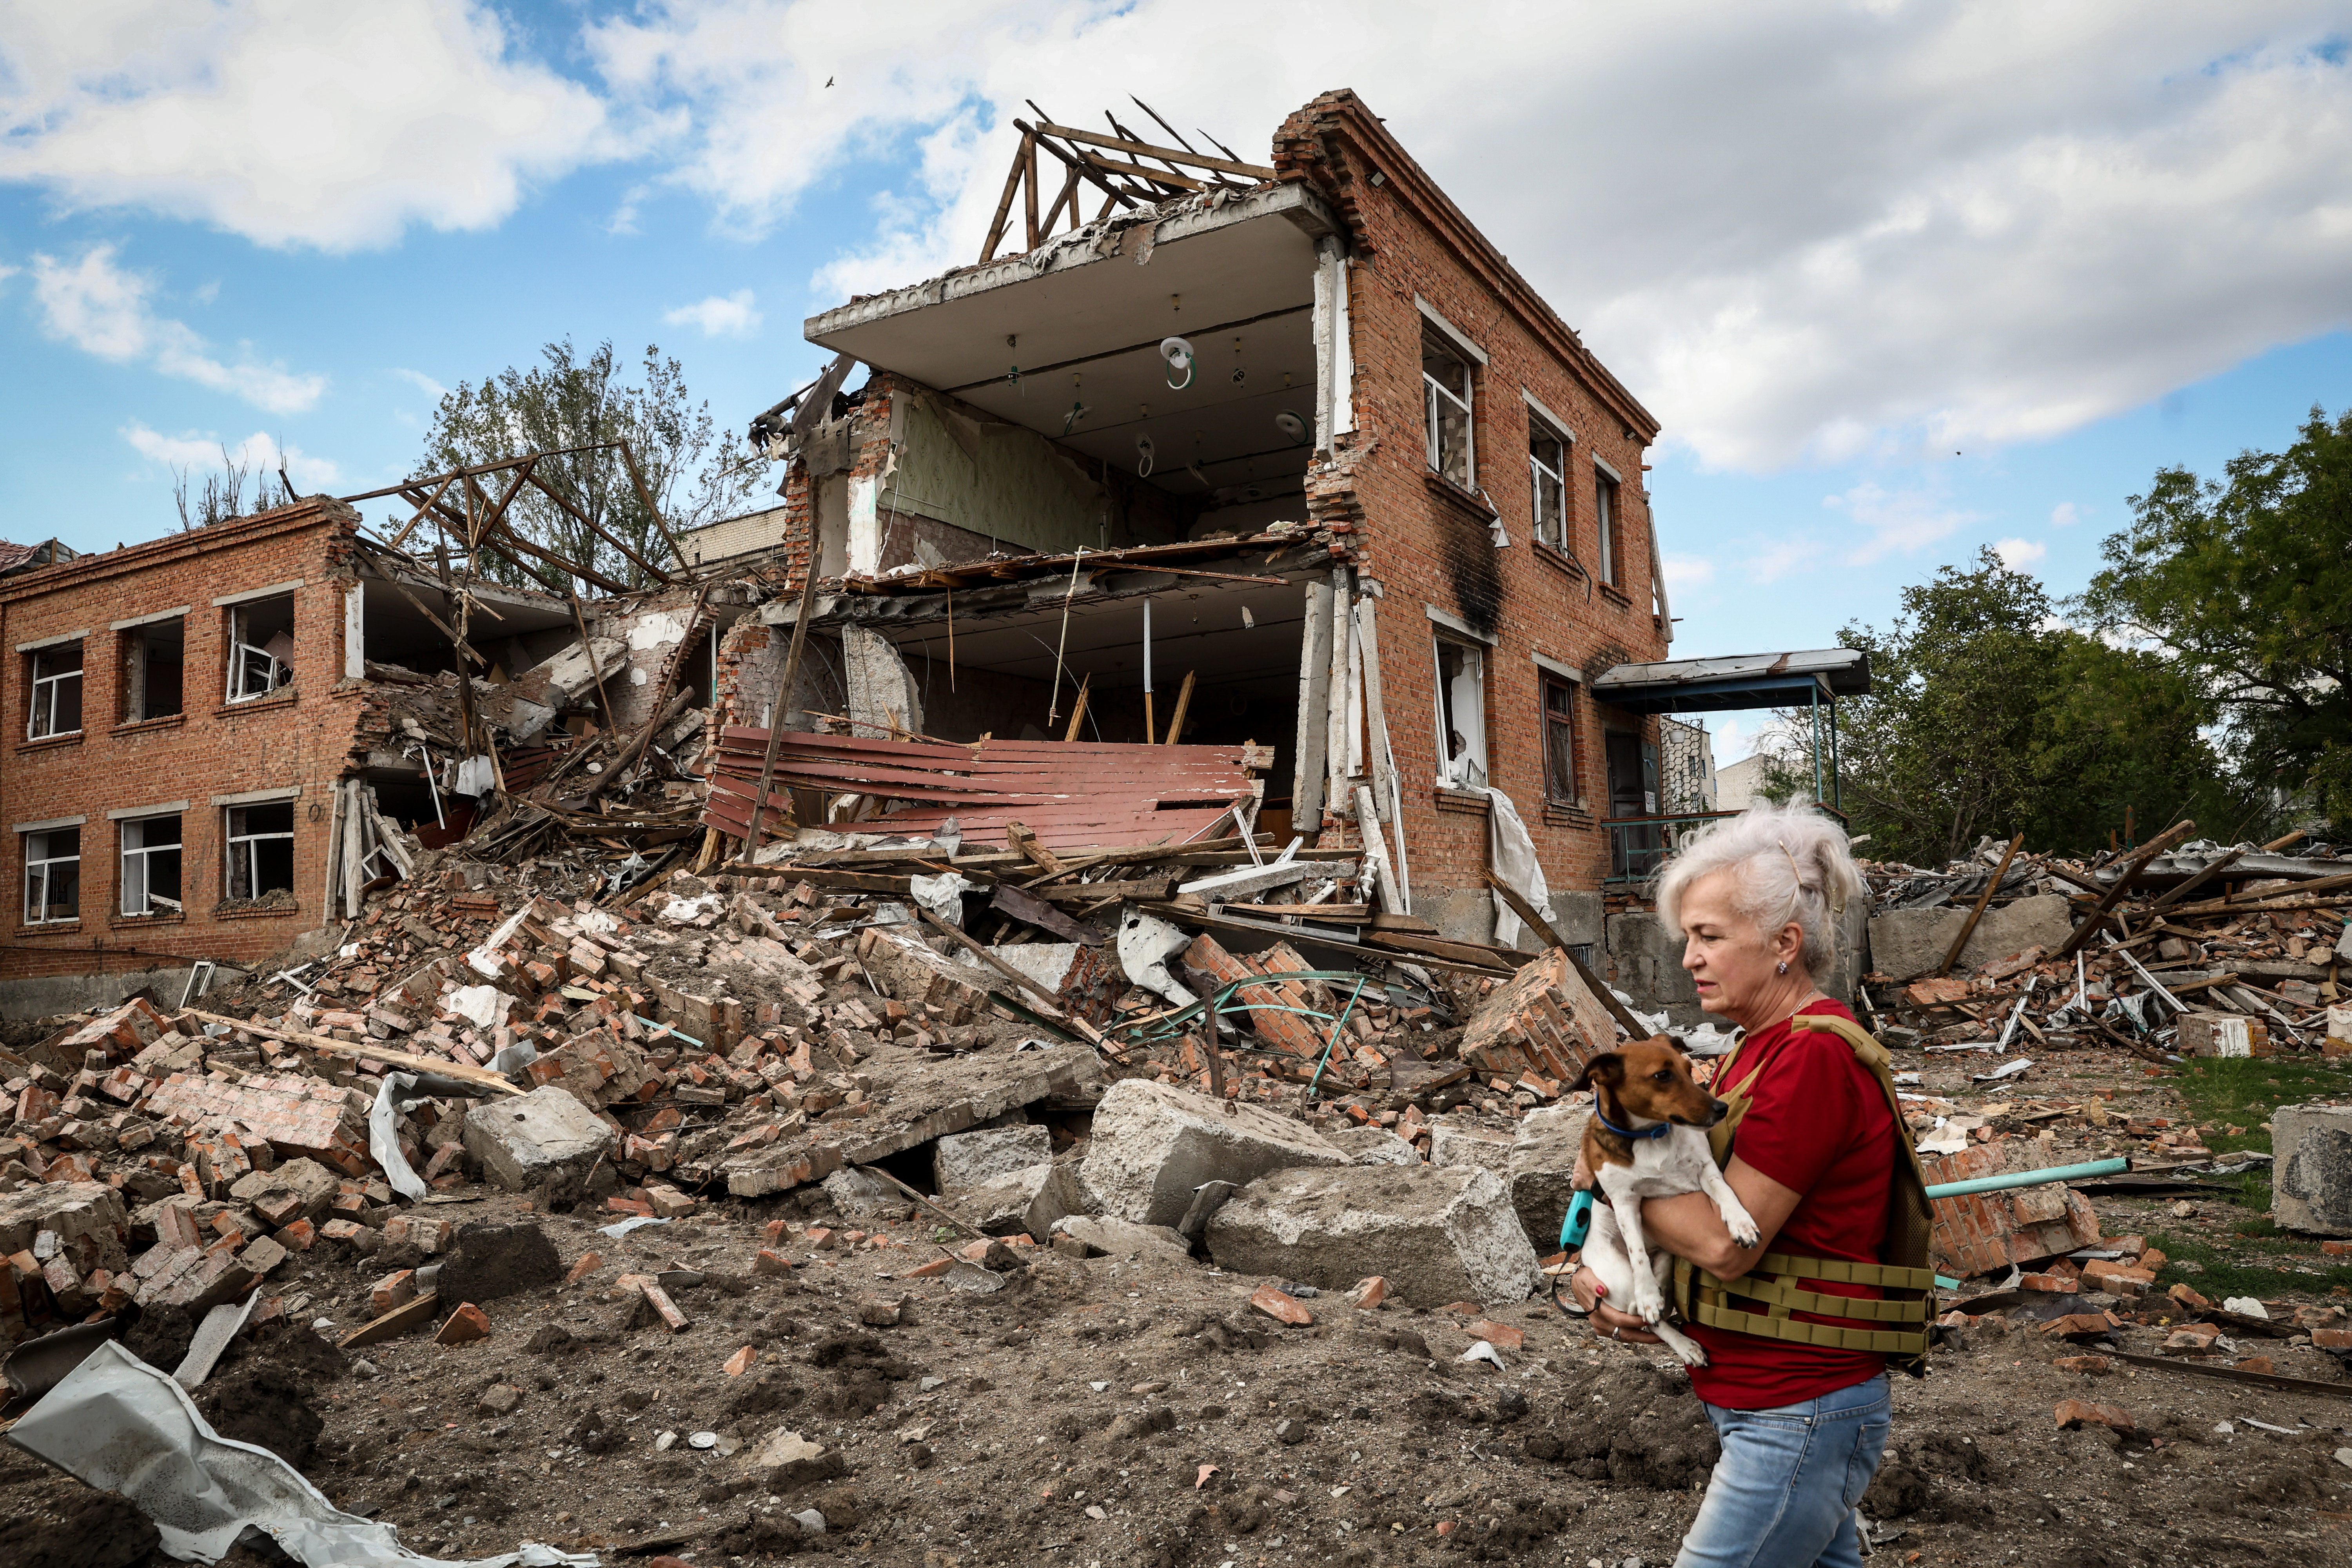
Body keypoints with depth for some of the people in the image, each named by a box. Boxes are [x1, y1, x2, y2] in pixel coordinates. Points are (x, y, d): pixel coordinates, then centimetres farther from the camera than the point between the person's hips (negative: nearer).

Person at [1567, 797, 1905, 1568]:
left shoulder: (1814, 1056, -22)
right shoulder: (1760, 1047, 9)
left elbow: (1723, 1243, -23)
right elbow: (1698, 1201, 12)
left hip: (1798, 1417, -9)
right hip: (1772, 1404, 9)